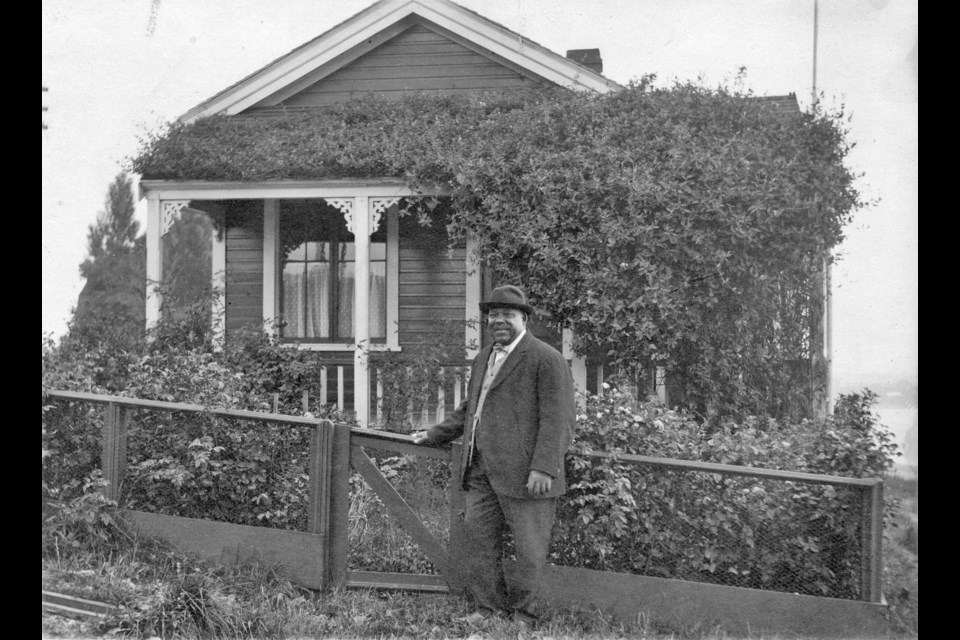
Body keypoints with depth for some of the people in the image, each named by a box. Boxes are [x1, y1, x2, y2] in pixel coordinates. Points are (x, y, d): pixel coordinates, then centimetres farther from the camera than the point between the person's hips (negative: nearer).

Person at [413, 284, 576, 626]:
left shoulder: (547, 360, -7)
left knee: (529, 549, 0)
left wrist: (543, 468, -20)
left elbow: (558, 418, -14)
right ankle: (490, 608, 19)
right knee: (477, 540, 8)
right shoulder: (482, 359, 20)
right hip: (482, 472, 8)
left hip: (524, 475, -7)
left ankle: (523, 615, 13)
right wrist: (435, 434, 29)